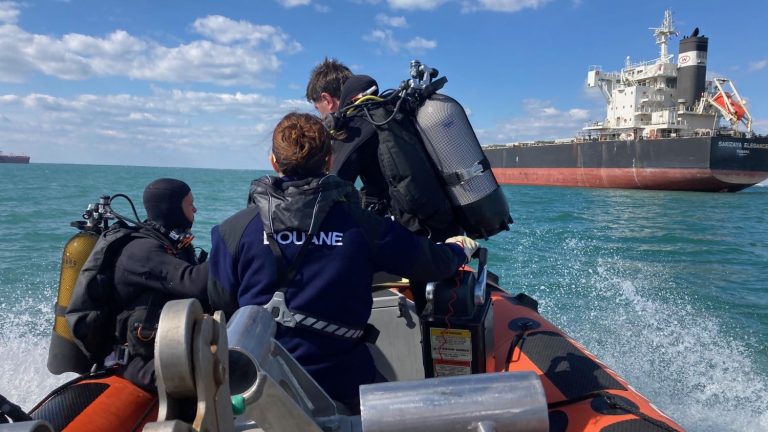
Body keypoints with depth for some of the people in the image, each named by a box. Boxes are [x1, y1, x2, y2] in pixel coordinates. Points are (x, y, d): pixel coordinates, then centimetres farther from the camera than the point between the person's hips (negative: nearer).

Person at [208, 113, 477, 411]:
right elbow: (434, 263, 0)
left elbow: (220, 304, 1)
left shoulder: (235, 230, -13)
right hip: (340, 384, 0)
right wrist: (460, 247, 24)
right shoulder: (362, 226, -14)